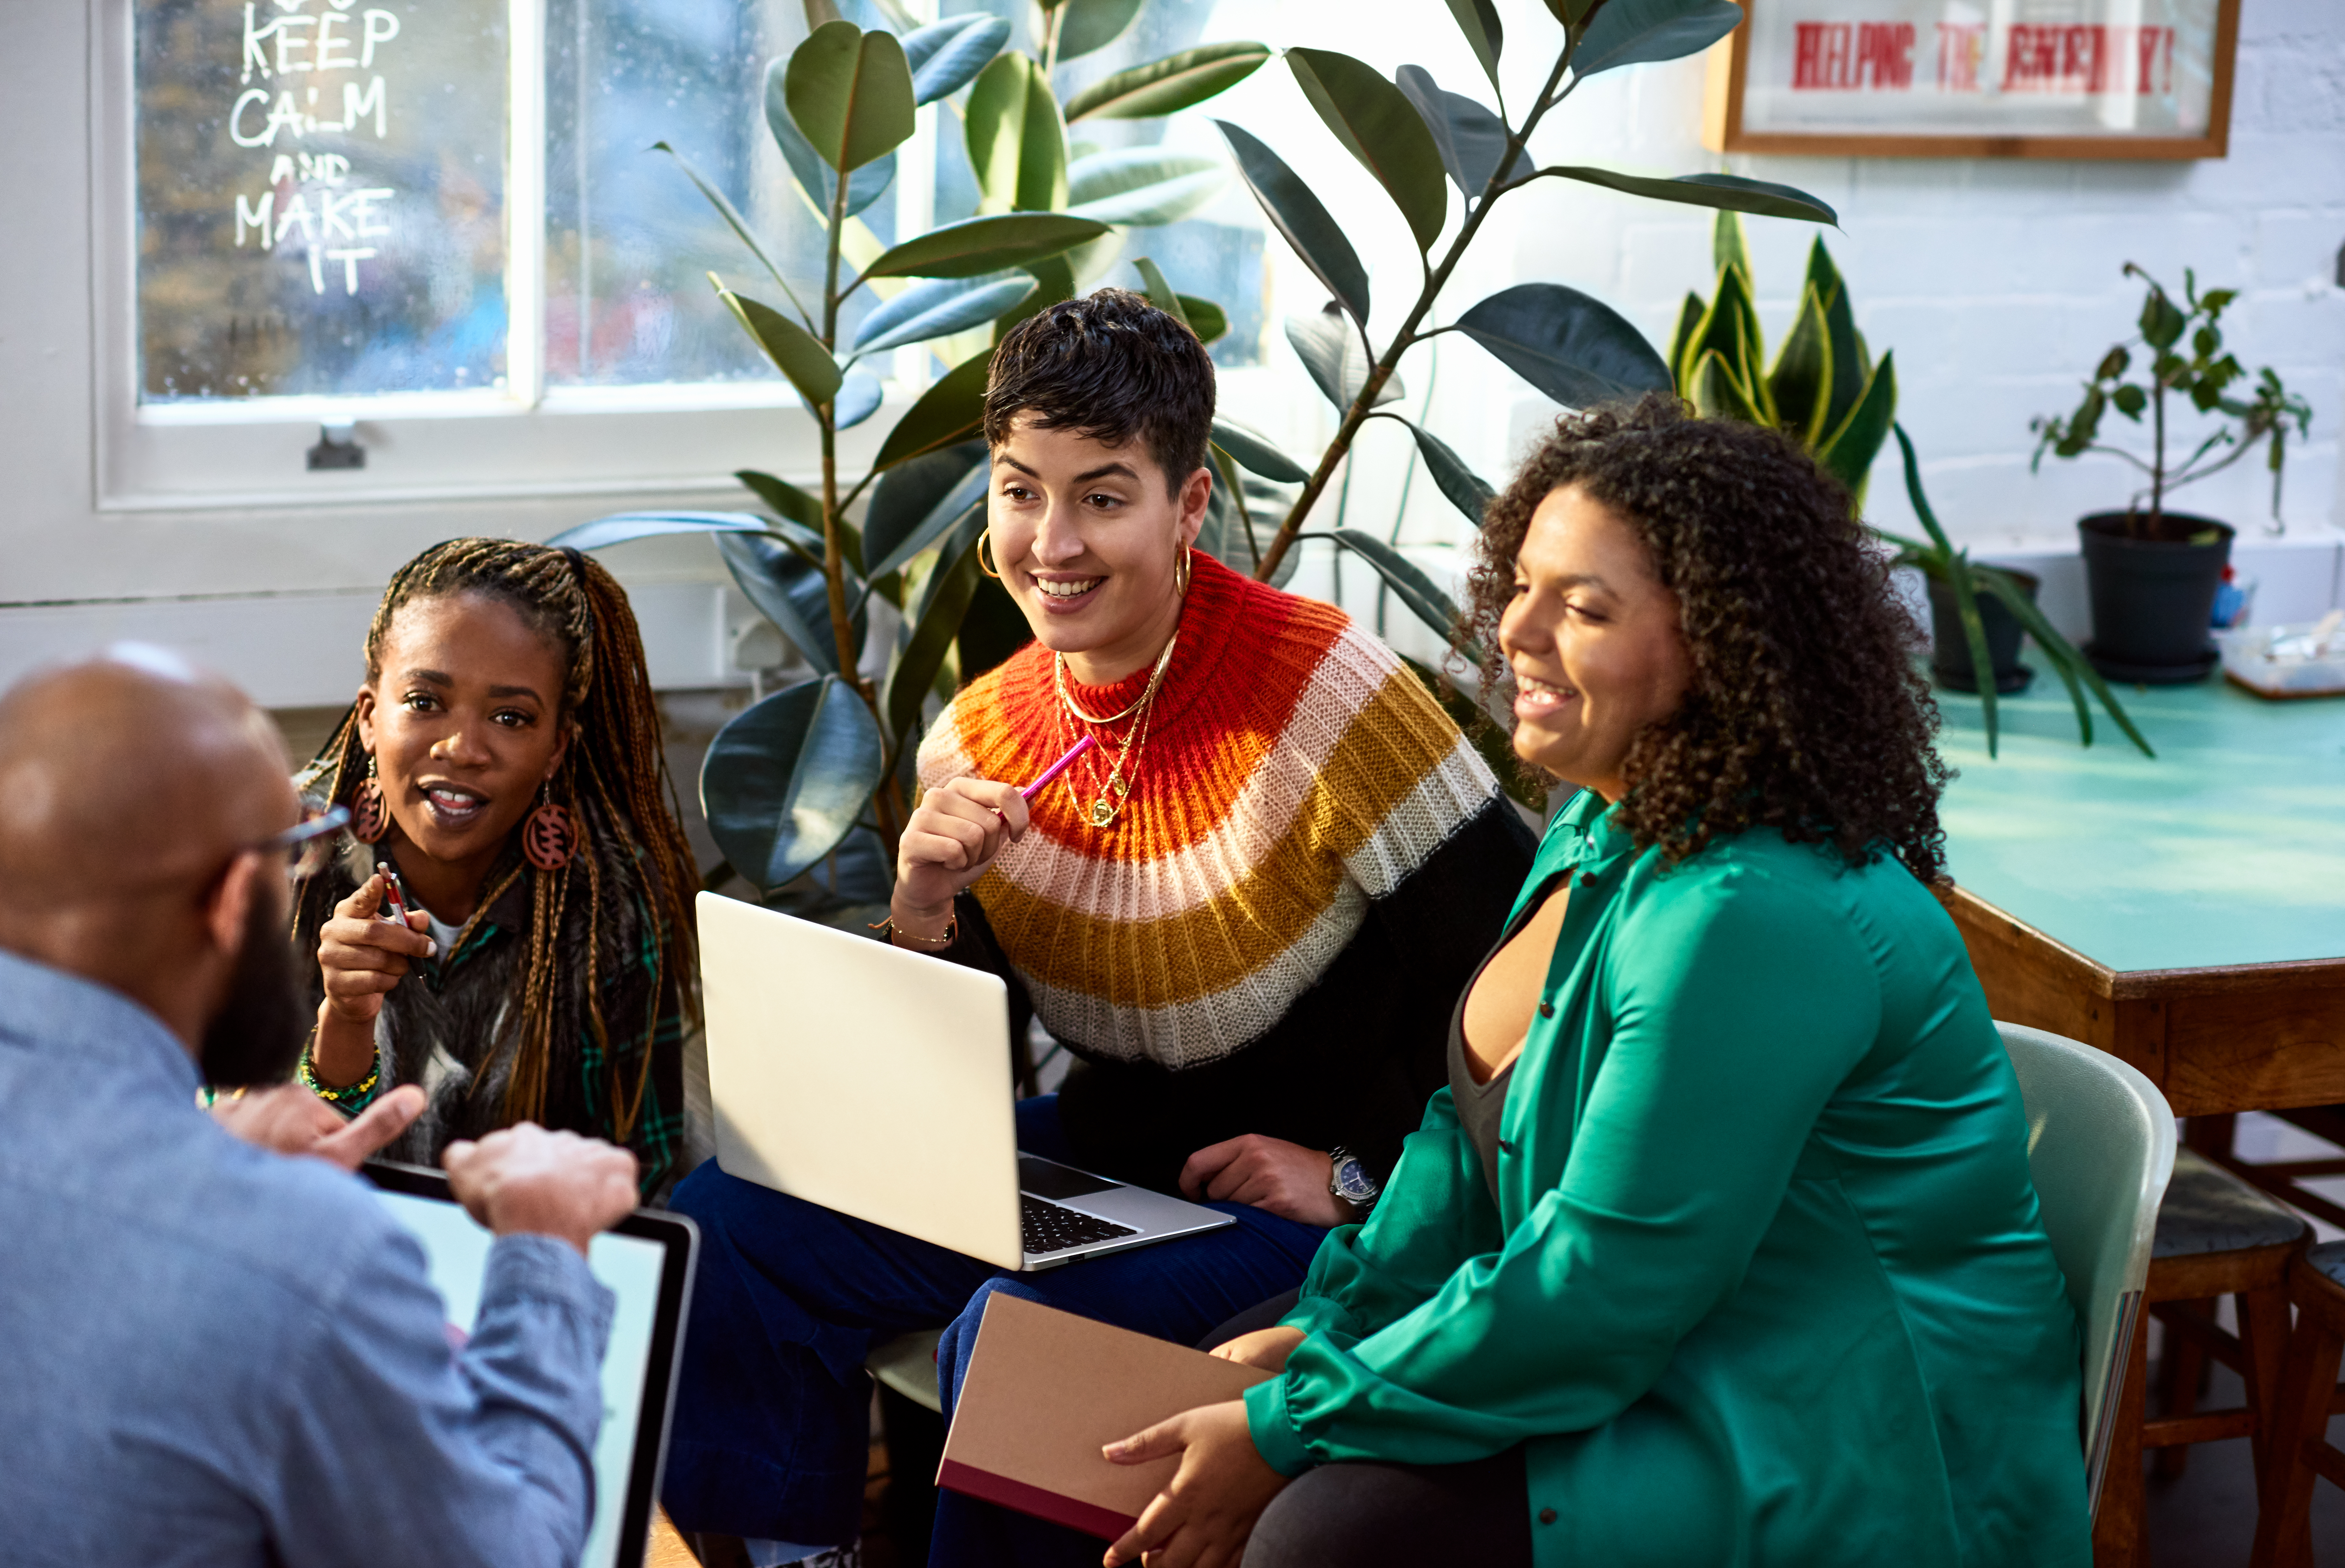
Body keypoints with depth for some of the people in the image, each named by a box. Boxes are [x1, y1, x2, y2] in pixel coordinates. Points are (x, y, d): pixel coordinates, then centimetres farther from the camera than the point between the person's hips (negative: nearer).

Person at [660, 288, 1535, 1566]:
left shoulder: (1323, 692, -18)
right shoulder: (974, 745, 1)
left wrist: (1361, 1172, -13)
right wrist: (923, 914, -13)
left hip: (1326, 1218, -6)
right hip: (1100, 1165, 7)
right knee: (730, 1223, -4)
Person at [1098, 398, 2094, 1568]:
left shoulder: (1755, 918, -26)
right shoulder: (1606, 830, 6)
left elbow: (1600, 1287, -24)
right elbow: (1485, 1122, 15)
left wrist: (1289, 1432, -18)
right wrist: (1331, 1326, 2)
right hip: (1669, 1372, 10)